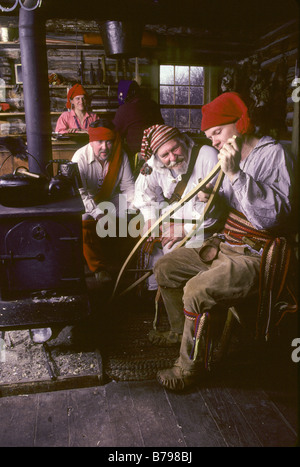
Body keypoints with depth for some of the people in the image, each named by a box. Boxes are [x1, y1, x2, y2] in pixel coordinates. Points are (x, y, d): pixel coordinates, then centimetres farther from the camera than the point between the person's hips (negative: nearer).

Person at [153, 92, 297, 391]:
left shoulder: (273, 154, -13)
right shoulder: (235, 157, 13)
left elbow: (271, 216, -27)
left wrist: (234, 174, -30)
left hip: (255, 257, -9)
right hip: (225, 247, 9)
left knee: (197, 290, -28)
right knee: (164, 268, 5)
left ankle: (190, 368, -5)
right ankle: (186, 335, 19)